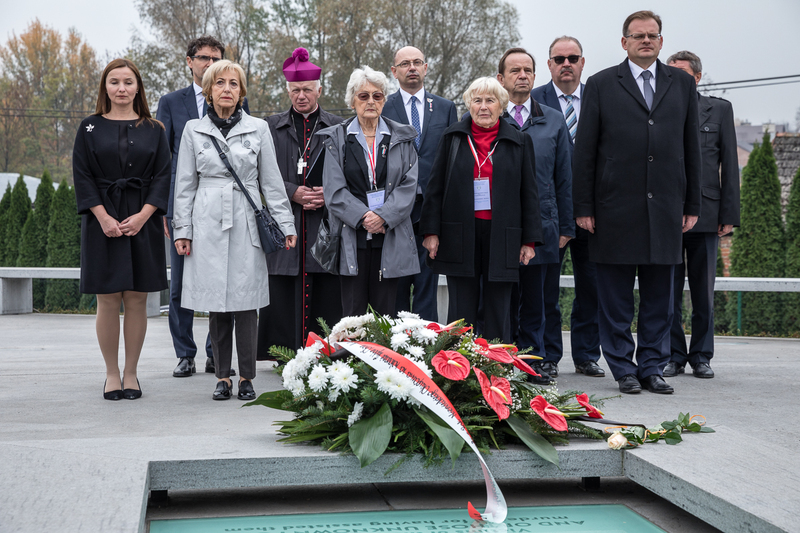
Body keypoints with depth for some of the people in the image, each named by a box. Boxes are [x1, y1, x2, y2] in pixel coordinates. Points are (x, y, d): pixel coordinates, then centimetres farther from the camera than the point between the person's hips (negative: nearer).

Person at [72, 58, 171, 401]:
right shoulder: (90, 128, 7)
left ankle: (131, 373, 13)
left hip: (142, 222, 1)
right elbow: (82, 176, 0)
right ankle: (112, 374, 12)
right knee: (108, 299, 1)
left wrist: (142, 215, -11)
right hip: (102, 221, -1)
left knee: (137, 299, 2)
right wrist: (104, 217, -12)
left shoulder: (153, 130, 8)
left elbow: (162, 176, 2)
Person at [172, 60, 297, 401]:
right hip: (208, 223, 1)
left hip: (247, 223, 0)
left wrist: (285, 224, 4)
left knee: (246, 300, -2)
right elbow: (185, 184, 10)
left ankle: (246, 377, 9)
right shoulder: (194, 130, 8)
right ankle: (222, 376, 13)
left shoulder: (258, 129, 7)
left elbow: (271, 181, 8)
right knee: (216, 302, 2)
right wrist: (182, 230, 4)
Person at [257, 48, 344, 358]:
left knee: (326, 296, -2)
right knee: (283, 295, -1)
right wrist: (292, 192, -9)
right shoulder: (272, 127, 12)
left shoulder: (337, 127, 11)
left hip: (325, 223, 0)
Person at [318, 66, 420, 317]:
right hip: (351, 238, -1)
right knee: (352, 314, 0)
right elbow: (334, 189, -1)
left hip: (389, 237, 1)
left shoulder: (401, 138, 10)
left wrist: (384, 216, -13)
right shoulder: (337, 138, 7)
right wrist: (362, 217, -14)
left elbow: (408, 185, 1)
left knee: (385, 313, 2)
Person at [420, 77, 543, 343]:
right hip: (460, 235, 0)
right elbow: (435, 187, 7)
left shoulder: (519, 141, 7)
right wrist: (431, 230, -1)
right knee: (461, 312, 3)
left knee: (498, 312, 4)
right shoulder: (453, 137, 8)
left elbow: (528, 192, 6)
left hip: (502, 236, 0)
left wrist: (530, 239, 1)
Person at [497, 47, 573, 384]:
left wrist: (565, 226, 8)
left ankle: (533, 362, 19)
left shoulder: (553, 121, 12)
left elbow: (564, 176, 12)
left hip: (541, 223, 2)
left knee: (534, 300, 9)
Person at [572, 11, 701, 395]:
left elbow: (691, 147, 12)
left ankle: (652, 368, 17)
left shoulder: (682, 84, 13)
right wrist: (583, 207, -4)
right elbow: (584, 151, 1)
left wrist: (692, 204, 8)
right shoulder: (601, 85, 5)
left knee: (659, 295, 7)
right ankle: (624, 370, 13)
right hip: (615, 208, -2)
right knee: (616, 297, 2)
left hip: (666, 208, 3)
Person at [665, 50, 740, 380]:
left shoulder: (719, 109, 9)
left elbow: (729, 164, 6)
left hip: (706, 213, 0)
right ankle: (673, 356, 13)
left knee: (704, 291, 7)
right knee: (669, 291, 3)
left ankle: (701, 357, 17)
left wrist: (729, 215, -1)